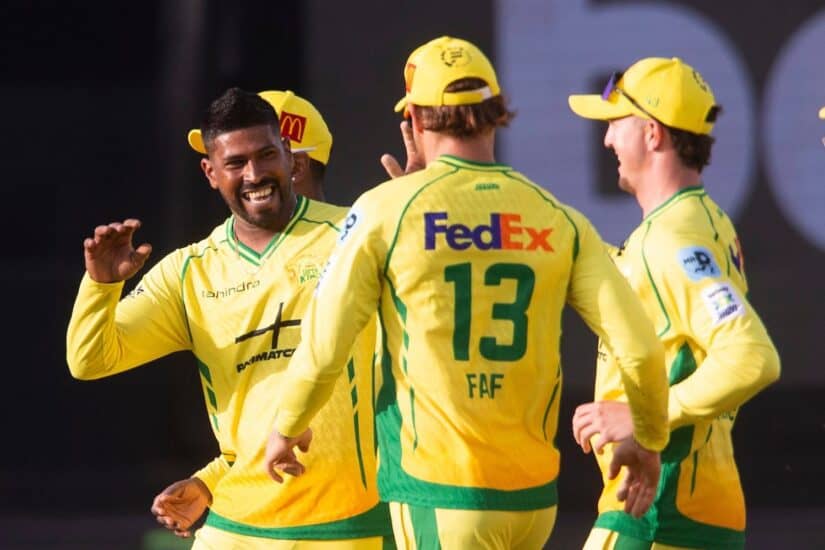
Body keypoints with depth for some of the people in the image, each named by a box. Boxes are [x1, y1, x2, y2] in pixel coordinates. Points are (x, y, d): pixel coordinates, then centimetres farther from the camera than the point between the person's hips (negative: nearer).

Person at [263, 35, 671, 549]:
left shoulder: (386, 209, -4)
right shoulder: (558, 220, 3)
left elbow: (322, 347, -4)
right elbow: (641, 348, -3)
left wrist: (286, 430, 15)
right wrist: (648, 440, 15)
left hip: (439, 495, -3)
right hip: (532, 493, 3)